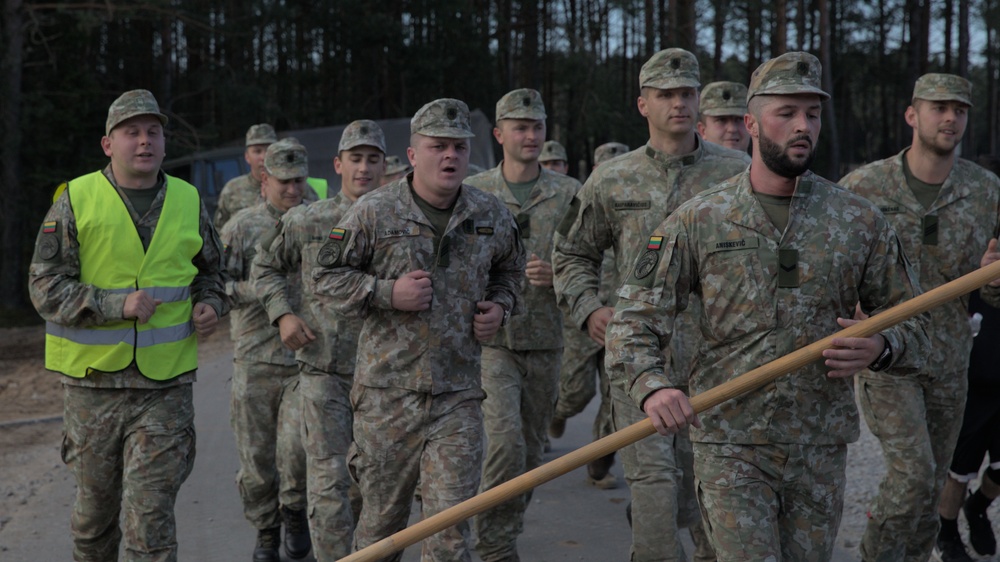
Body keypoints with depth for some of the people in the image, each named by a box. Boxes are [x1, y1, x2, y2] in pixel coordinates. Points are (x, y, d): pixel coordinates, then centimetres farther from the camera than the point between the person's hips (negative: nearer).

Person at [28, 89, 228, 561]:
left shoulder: (188, 201, 7)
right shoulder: (75, 201, -2)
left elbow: (209, 269, 23)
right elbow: (45, 287, -6)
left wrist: (211, 302, 2)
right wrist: (117, 305, -18)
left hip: (165, 384, 1)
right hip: (92, 381, 0)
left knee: (151, 514, -4)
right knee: (94, 507, 15)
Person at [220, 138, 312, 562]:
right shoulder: (242, 226, 3)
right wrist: (261, 290, -15)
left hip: (307, 356, 0)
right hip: (255, 358, 0)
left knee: (298, 444, -13)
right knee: (256, 454, 6)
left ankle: (295, 512, 14)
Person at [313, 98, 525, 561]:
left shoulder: (492, 216, 6)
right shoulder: (374, 213, -5)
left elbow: (509, 270, 24)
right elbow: (327, 277, 0)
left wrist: (500, 307, 3)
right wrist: (388, 293, -14)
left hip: (458, 396, 2)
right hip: (387, 392, -2)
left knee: (451, 522, -2)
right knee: (382, 515, 12)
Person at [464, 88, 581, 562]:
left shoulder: (569, 193, 5)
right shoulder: (472, 193, 2)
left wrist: (558, 274, -13)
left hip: (545, 341, 3)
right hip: (491, 339, -2)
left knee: (530, 450, 10)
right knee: (506, 439, -18)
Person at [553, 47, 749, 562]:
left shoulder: (736, 173, 5)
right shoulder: (611, 181, 6)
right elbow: (571, 254, 16)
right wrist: (588, 309, 1)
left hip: (714, 353, 1)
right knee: (652, 477, -7)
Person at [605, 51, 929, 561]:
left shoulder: (860, 221, 3)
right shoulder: (697, 221, -2)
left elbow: (912, 322, 10)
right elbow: (635, 322, -4)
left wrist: (879, 348, -14)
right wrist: (653, 388, -24)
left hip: (821, 450, 3)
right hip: (731, 447, -3)